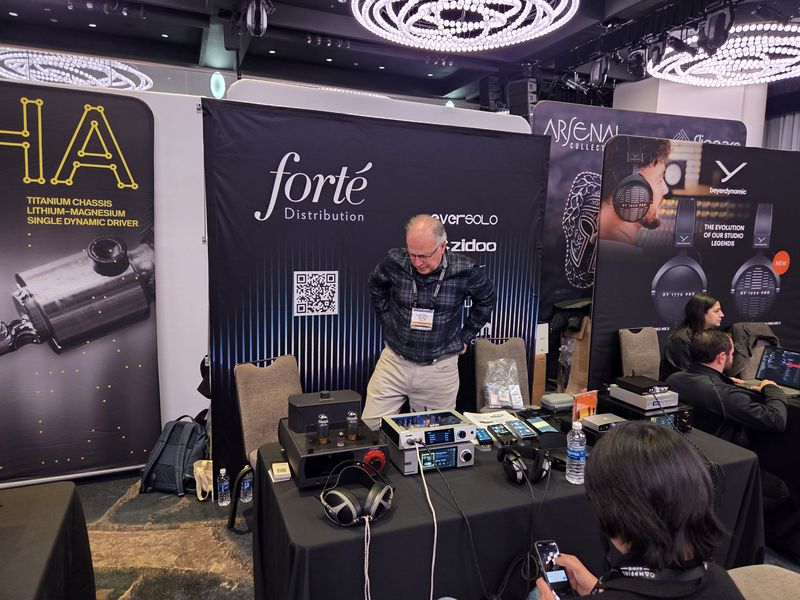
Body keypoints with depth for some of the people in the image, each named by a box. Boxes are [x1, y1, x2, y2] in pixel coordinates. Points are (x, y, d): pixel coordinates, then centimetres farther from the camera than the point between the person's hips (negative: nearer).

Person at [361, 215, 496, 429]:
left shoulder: (465, 270, -12)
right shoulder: (394, 262, -10)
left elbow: (486, 300, 9)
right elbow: (376, 286, 14)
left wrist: (465, 337, 9)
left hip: (440, 369, -1)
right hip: (394, 362, 1)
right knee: (369, 429, 3)